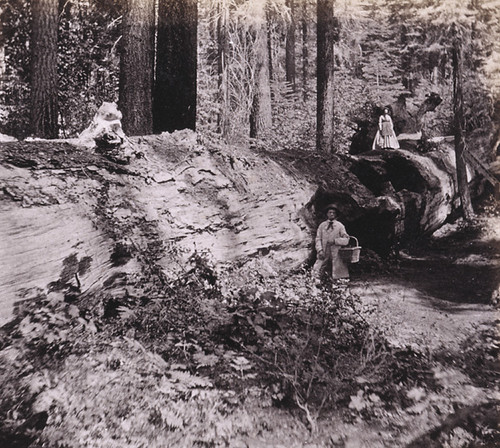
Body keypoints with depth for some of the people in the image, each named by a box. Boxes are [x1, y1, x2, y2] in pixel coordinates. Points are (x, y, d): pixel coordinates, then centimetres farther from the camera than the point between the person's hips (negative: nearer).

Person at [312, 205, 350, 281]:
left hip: (336, 253, -1)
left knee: (338, 276, -4)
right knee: (315, 272, -7)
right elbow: (318, 239, 7)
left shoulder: (340, 226, 7)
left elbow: (346, 240, 4)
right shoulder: (322, 225, 11)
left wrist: (334, 241, -11)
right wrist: (320, 250, -8)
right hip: (324, 253, 1)